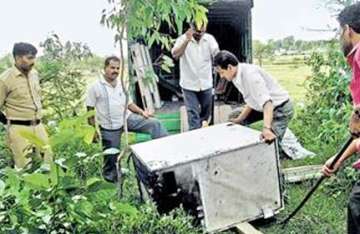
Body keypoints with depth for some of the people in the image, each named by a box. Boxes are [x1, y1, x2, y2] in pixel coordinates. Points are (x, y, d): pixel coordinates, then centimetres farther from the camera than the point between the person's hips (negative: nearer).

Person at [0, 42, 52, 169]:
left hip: (38, 126, 6)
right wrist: (11, 121, 1)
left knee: (48, 161, 11)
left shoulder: (34, 74, 7)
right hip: (19, 129, -6)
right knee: (25, 167, 0)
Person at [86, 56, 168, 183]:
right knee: (111, 157, 6)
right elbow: (90, 111, -6)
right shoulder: (95, 87, -9)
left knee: (154, 123, -11)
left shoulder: (122, 85, 5)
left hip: (127, 118, 4)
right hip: (109, 128, -4)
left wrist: (142, 112, -4)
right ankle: (110, 179, 32)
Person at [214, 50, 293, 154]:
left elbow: (267, 101, -39)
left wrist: (267, 128, -49)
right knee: (233, 116, 13)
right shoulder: (237, 77, -1)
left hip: (281, 108, -10)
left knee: (271, 142, -22)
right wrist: (239, 119, 7)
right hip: (263, 107, 10)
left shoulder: (249, 73, -29)